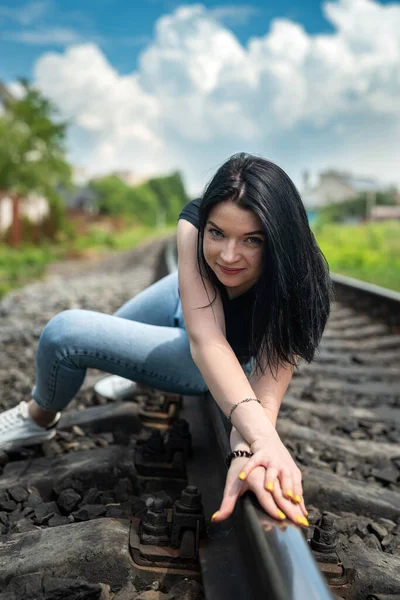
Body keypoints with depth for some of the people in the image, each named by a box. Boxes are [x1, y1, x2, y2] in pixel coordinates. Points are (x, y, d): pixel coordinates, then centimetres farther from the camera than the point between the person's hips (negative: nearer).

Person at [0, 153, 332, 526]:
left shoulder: (297, 287, -40)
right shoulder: (194, 222, -34)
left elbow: (265, 391, -43)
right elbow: (206, 340, -44)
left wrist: (246, 452, -66)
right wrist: (261, 433, -59)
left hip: (234, 362, -3)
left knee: (63, 334, -17)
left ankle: (39, 418, 17)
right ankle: (136, 376, 69)